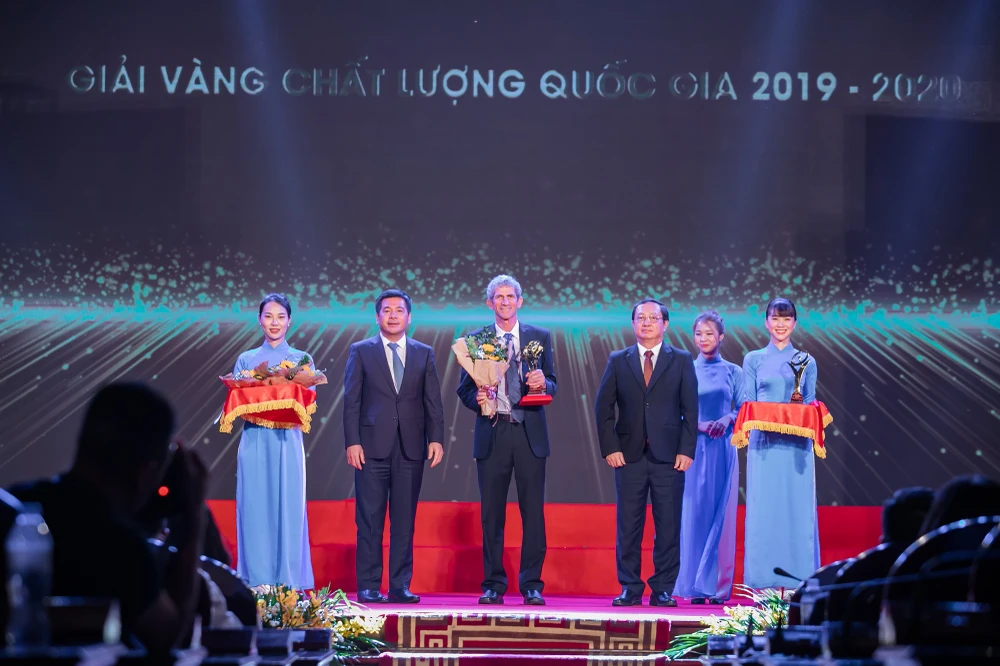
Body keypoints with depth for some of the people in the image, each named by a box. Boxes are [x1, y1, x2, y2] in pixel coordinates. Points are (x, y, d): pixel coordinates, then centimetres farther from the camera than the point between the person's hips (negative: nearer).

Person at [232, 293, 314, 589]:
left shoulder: (302, 360, 9)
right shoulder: (246, 360, 11)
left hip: (287, 443, -1)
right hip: (255, 444, 1)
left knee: (288, 510, -4)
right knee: (255, 510, -2)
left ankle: (288, 585, -1)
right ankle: (257, 584, 1)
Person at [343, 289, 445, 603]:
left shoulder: (424, 353, 13)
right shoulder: (361, 351, 7)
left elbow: (433, 401, 9)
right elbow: (351, 401, 2)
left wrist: (436, 438, -2)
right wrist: (352, 442, -7)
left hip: (410, 448, 2)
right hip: (372, 446, -2)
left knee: (405, 520, 3)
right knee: (369, 520, -2)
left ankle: (400, 585, 7)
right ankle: (368, 586, 1)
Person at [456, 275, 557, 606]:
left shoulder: (540, 337, 9)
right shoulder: (475, 340, 8)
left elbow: (551, 386, 10)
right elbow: (464, 389, 8)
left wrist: (542, 383, -12)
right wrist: (476, 399, -13)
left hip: (530, 433, 0)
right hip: (492, 432, 0)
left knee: (533, 512, -1)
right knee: (491, 513, 3)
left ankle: (532, 585, 5)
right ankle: (493, 584, 10)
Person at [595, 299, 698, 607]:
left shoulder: (681, 361, 7)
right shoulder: (618, 361, 9)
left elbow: (690, 409, 4)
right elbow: (604, 407, 7)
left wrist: (686, 451, -5)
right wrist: (610, 448, -2)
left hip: (668, 456, -1)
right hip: (629, 455, 1)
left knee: (668, 526, 0)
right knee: (628, 526, 1)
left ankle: (663, 590, 6)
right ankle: (630, 589, 7)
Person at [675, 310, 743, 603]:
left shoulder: (733, 372, 8)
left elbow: (743, 409, 4)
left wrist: (727, 419, -16)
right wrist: (698, 425, -13)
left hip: (723, 449, 0)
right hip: (694, 448, 0)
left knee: (721, 515, -1)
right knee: (694, 513, -3)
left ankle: (718, 585, 2)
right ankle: (695, 587, 0)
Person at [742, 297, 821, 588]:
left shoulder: (806, 362, 11)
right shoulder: (754, 360, 10)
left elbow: (811, 404, 10)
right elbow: (747, 403, 6)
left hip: (796, 446, 1)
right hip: (764, 445, -1)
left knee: (797, 509, -3)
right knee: (764, 510, -4)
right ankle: (764, 585, -1)